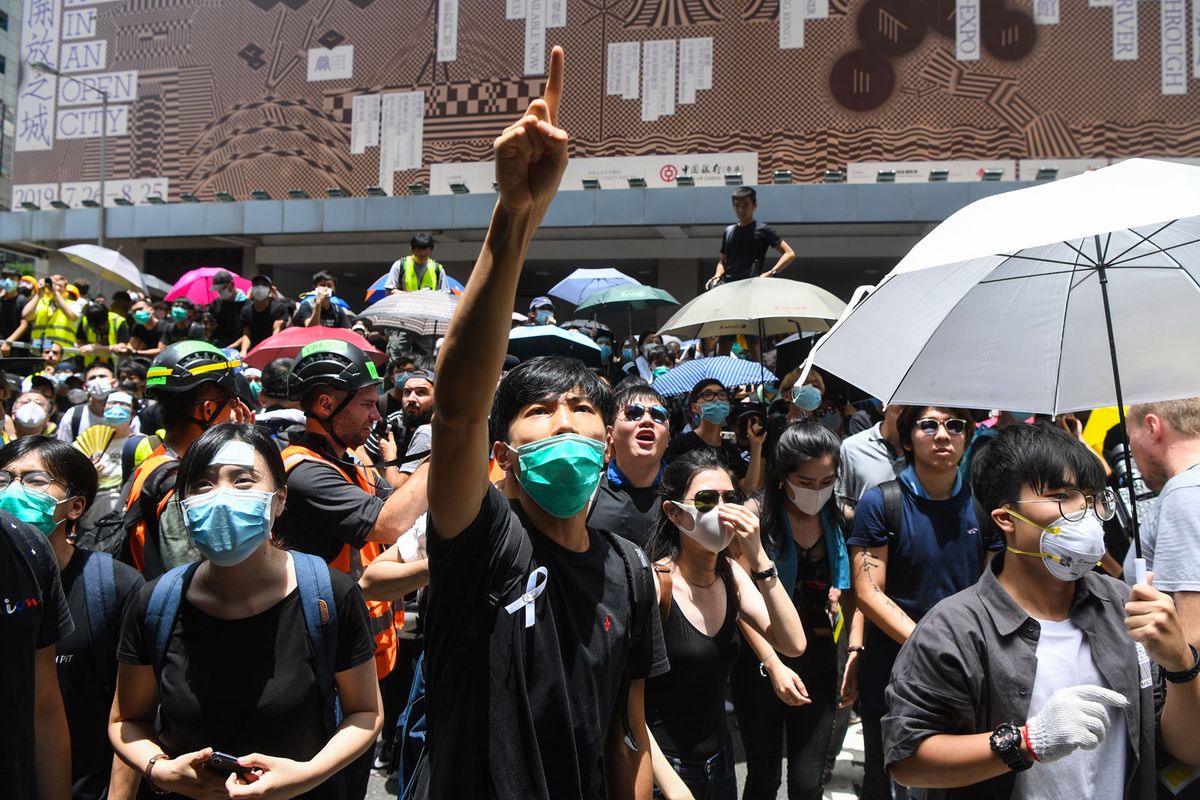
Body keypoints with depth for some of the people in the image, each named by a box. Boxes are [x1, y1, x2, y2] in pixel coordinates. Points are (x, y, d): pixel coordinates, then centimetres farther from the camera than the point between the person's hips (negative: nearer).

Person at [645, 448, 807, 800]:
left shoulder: (731, 574, 0)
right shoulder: (655, 583, -20)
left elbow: (793, 644, -11)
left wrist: (757, 556, -18)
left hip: (720, 761, 7)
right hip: (665, 769, -6)